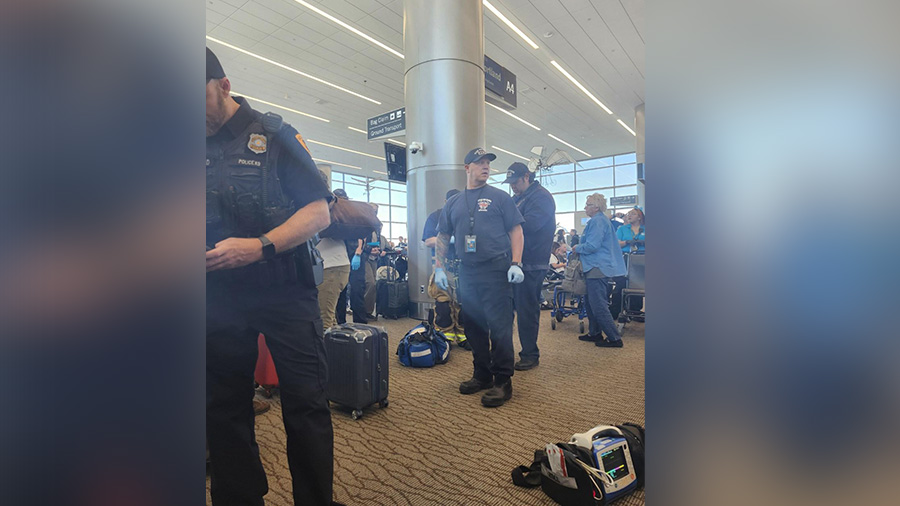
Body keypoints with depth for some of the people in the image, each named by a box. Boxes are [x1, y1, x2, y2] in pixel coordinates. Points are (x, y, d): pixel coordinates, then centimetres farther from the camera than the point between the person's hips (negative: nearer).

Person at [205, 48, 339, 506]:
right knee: (225, 412, 13)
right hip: (219, 296, 5)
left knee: (306, 404, 0)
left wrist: (259, 247, -20)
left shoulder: (273, 135, 1)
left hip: (284, 292, -4)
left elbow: (318, 213, -7)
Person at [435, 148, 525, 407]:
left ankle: (503, 381, 6)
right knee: (474, 326, 11)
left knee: (499, 326, -5)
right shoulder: (453, 202, 15)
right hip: (467, 272, 5)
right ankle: (482, 375, 25)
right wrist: (439, 267, 9)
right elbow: (442, 237, 18)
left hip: (496, 270, -4)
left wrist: (516, 264, -11)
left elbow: (516, 231, 0)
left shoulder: (499, 197, 5)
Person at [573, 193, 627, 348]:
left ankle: (614, 338, 1)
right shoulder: (602, 219, 18)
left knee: (598, 305, -6)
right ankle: (594, 333, 26)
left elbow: (592, 246, -22)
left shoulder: (597, 221, -16)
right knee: (590, 301, 18)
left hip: (597, 268, -11)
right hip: (597, 267, 11)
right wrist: (580, 247, 17)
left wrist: (577, 248, -6)